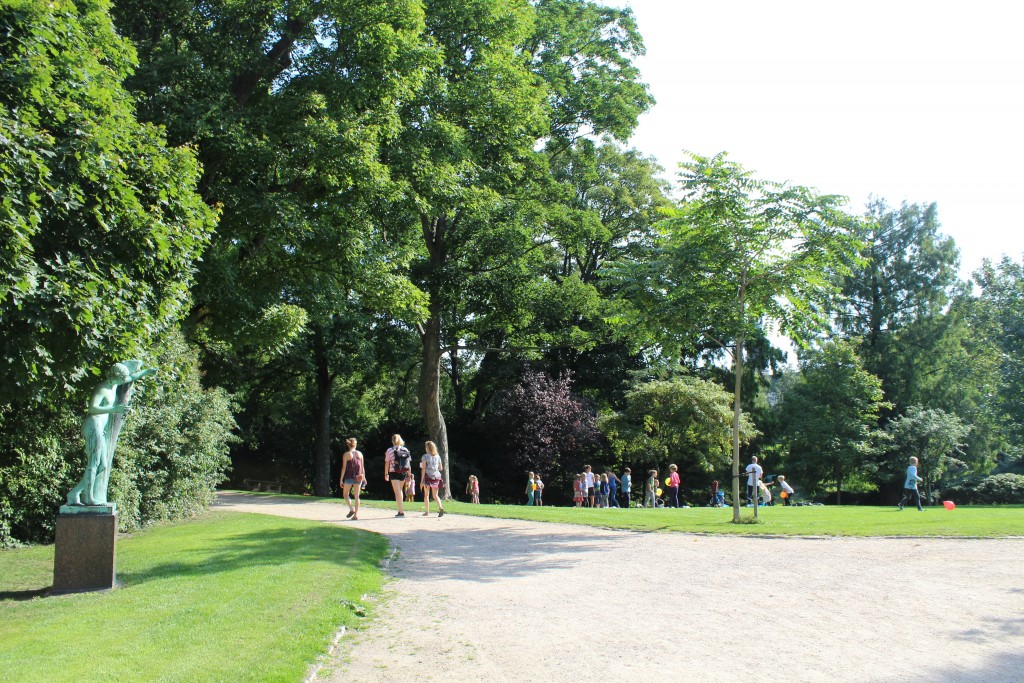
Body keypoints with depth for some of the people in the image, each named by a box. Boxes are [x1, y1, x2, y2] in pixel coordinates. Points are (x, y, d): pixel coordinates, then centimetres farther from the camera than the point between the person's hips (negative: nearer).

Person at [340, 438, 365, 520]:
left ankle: (351, 509, -9)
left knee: (345, 495, 11)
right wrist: (363, 477, 16)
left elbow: (344, 468, -8)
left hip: (349, 477, -3)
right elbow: (362, 467, 7)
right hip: (358, 477, 3)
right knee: (357, 496, 7)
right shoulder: (360, 454, 5)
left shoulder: (346, 454, -5)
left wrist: (341, 479, -4)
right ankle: (356, 514, 2)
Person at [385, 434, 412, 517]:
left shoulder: (390, 450, -4)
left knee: (397, 492, -3)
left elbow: (387, 463, -4)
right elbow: (409, 463, 5)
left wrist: (386, 474, 3)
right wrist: (409, 474, 11)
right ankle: (400, 509, 24)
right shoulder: (406, 450, 5)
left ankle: (401, 512, -9)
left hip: (394, 473, -4)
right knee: (399, 491, 21)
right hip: (403, 473, 4)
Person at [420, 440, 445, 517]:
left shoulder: (425, 456, -5)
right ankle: (440, 507, -16)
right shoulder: (438, 456, 6)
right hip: (436, 477, 3)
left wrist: (422, 480, -9)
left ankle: (427, 511, 13)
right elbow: (440, 468, 10)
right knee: (435, 495, 8)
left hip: (428, 477, -3)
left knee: (426, 495, 11)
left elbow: (423, 469, -9)